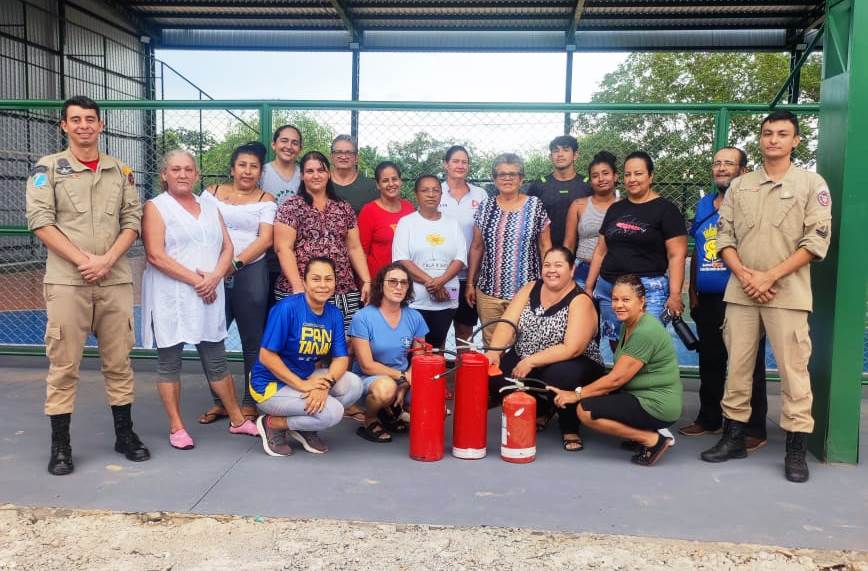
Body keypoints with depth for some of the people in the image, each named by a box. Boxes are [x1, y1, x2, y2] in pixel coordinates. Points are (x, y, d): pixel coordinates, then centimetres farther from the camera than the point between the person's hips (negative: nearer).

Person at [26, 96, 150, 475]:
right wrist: (83, 260, -13)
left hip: (115, 280, 3)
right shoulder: (48, 167, 4)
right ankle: (60, 445, 11)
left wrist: (106, 260, -8)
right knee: (63, 364, 1)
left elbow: (133, 220, 6)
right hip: (66, 280, -2)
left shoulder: (120, 170, 12)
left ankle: (124, 433, 20)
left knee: (118, 361, 9)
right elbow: (40, 221, -5)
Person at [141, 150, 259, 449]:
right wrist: (195, 280, -15)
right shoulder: (155, 207, -1)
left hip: (208, 296, 4)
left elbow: (227, 247, 9)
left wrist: (214, 278, -9)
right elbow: (156, 256, -12)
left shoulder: (210, 206, 15)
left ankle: (237, 419, 20)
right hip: (170, 297, -4)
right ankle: (176, 427, 13)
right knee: (169, 361, 3)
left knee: (216, 359, 10)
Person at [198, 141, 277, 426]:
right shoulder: (212, 193, 13)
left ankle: (249, 403, 15)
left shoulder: (265, 200, 6)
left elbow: (265, 239, -5)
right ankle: (219, 401, 17)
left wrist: (235, 263, -17)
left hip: (250, 272, -2)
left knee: (252, 341, 4)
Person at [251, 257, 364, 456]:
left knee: (353, 385, -13)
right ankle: (272, 423, 0)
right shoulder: (287, 308, -18)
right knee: (332, 412, -23)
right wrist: (302, 385, -24)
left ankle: (304, 427, 5)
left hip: (307, 378, 7)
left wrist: (325, 384, -24)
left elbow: (341, 358, -4)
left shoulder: (334, 314, 0)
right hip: (272, 385, -7)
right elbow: (266, 356, -19)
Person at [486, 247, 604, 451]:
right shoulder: (531, 288, 2)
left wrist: (531, 361, -28)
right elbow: (507, 323, -8)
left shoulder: (581, 301, -14)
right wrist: (494, 352, -25)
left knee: (561, 374, -38)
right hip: (525, 361, 6)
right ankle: (540, 412, 13)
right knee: (494, 375, -17)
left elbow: (572, 349, -25)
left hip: (573, 366, -5)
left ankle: (570, 428, -4)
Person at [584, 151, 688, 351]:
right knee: (616, 349, 8)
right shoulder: (615, 209, 15)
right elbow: (600, 251, 18)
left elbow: (677, 255, -6)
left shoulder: (665, 209, 0)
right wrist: (588, 287, 13)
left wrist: (674, 295, -15)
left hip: (648, 289, -5)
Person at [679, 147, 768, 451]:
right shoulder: (703, 204, 13)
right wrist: (692, 293, 14)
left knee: (748, 365, 1)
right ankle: (708, 418, 29)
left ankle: (754, 429, 10)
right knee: (710, 362, 16)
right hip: (707, 300, 6)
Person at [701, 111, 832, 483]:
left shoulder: (812, 184, 2)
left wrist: (769, 276, -13)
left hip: (787, 294, -3)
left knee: (793, 371, -1)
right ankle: (733, 436, 18)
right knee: (737, 367, 8)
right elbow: (724, 235, 9)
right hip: (740, 292, 3)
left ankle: (796, 449, 8)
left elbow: (816, 241, -5)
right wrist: (743, 274, -8)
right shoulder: (739, 186, 12)